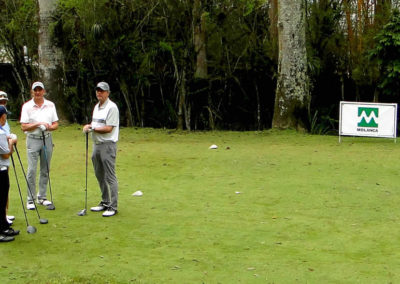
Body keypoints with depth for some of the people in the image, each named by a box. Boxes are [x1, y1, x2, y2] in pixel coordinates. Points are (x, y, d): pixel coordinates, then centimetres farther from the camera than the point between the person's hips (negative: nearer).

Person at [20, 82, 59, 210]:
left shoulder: (50, 105, 7)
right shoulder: (27, 106, -2)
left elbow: (56, 124, 8)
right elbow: (24, 127, -6)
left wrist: (47, 127, -13)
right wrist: (38, 124, -17)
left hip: (47, 139, 3)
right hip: (33, 140, -3)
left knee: (45, 170, 7)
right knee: (32, 170, -6)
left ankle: (42, 197, 18)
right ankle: (30, 199, 1)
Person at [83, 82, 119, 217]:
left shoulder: (111, 107, -12)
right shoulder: (96, 107, 16)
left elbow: (108, 128, -17)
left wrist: (92, 128, -11)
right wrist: (89, 126, 2)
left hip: (107, 145, -9)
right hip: (96, 144, 9)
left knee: (109, 177, -8)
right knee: (100, 175, 13)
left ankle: (112, 207, -5)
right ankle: (105, 202, 23)